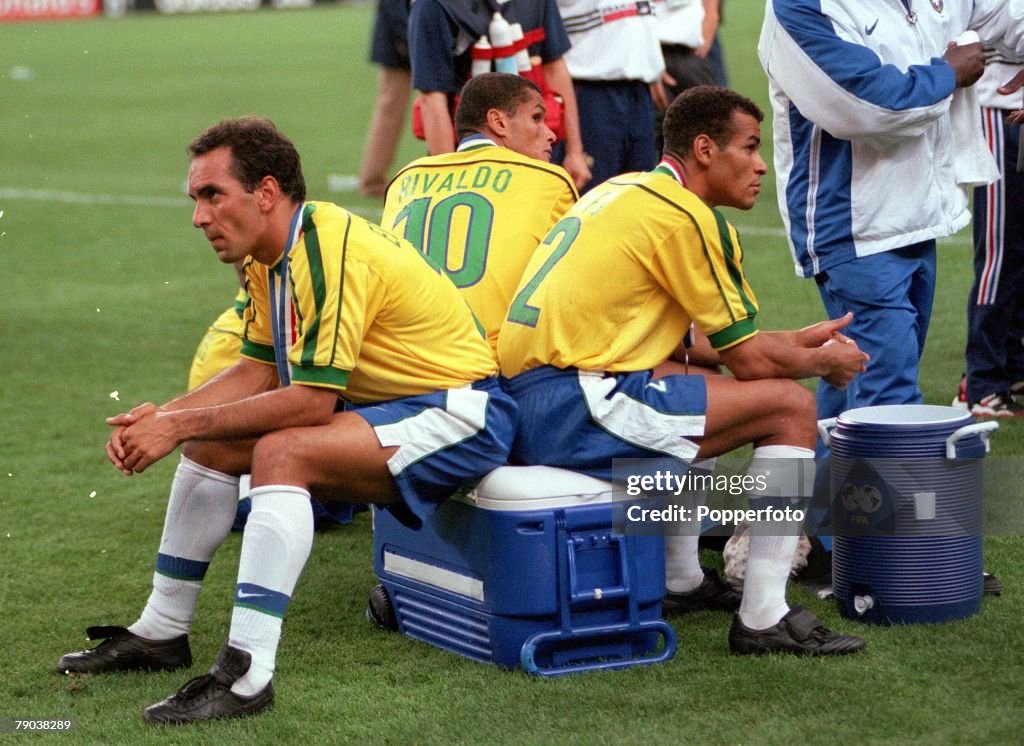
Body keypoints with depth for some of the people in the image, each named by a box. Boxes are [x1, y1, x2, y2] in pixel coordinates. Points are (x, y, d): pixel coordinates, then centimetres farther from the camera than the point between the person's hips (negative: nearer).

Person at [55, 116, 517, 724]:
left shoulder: (332, 253, -26)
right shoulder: (269, 256, 3)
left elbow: (311, 402, -27)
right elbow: (261, 369, 10)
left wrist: (182, 426, -21)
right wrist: (165, 416, -5)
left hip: (459, 416, -10)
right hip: (388, 403, 10)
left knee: (282, 453, -29)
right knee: (215, 442, 6)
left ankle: (246, 672, -32)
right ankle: (162, 632, 17)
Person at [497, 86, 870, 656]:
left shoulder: (622, 191, 20)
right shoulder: (685, 217, -9)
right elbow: (751, 359, -5)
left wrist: (793, 342, 26)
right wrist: (827, 361, 14)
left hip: (524, 403, 10)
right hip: (578, 411, -10)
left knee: (689, 374, 35)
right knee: (790, 405, -4)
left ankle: (683, 581, 34)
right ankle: (763, 619, -6)